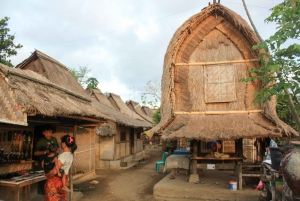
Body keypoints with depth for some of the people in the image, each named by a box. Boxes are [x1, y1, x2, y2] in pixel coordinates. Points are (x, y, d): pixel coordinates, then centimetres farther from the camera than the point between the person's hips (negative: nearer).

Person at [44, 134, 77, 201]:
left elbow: (54, 171, -23)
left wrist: (46, 175, -5)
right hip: (64, 179, 8)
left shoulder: (63, 155, -23)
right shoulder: (71, 155, 2)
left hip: (56, 180, -7)